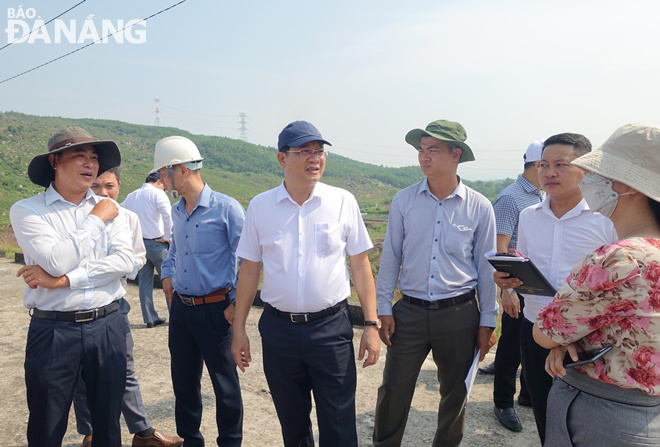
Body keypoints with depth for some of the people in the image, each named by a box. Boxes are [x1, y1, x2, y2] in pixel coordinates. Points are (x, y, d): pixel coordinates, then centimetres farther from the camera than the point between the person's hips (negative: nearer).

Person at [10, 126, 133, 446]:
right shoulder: (27, 210, -4)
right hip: (54, 329, -2)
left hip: (107, 326, 3)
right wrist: (97, 219, -10)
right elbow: (57, 261, -19)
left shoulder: (110, 208, 4)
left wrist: (65, 280, -16)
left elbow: (124, 261, -9)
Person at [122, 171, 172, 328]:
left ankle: (150, 318, 14)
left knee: (144, 282, 9)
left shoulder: (131, 196, 13)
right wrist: (167, 237, -9)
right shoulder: (157, 193, -7)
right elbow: (168, 216, -20)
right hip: (156, 243, -6)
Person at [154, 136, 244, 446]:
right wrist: (167, 274, 11)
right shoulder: (176, 212, 9)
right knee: (183, 380, 17)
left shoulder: (227, 209, -13)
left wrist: (236, 304, -14)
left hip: (215, 311, -6)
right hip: (180, 309, 7)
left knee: (225, 383, 8)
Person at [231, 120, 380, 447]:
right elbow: (249, 270, 5)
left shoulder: (343, 202, -3)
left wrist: (371, 325, -3)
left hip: (331, 326, -1)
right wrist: (239, 330, 6)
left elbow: (360, 265, 0)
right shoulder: (260, 206, 0)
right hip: (278, 329, 2)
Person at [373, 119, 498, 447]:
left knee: (455, 393, 16)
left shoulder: (479, 207, -4)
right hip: (410, 311, 1)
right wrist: (384, 309, 1)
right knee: (393, 389, 7)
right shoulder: (404, 200, -2)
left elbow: (486, 268, 2)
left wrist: (487, 322, 3)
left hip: (459, 313, 0)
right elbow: (390, 257, 3)